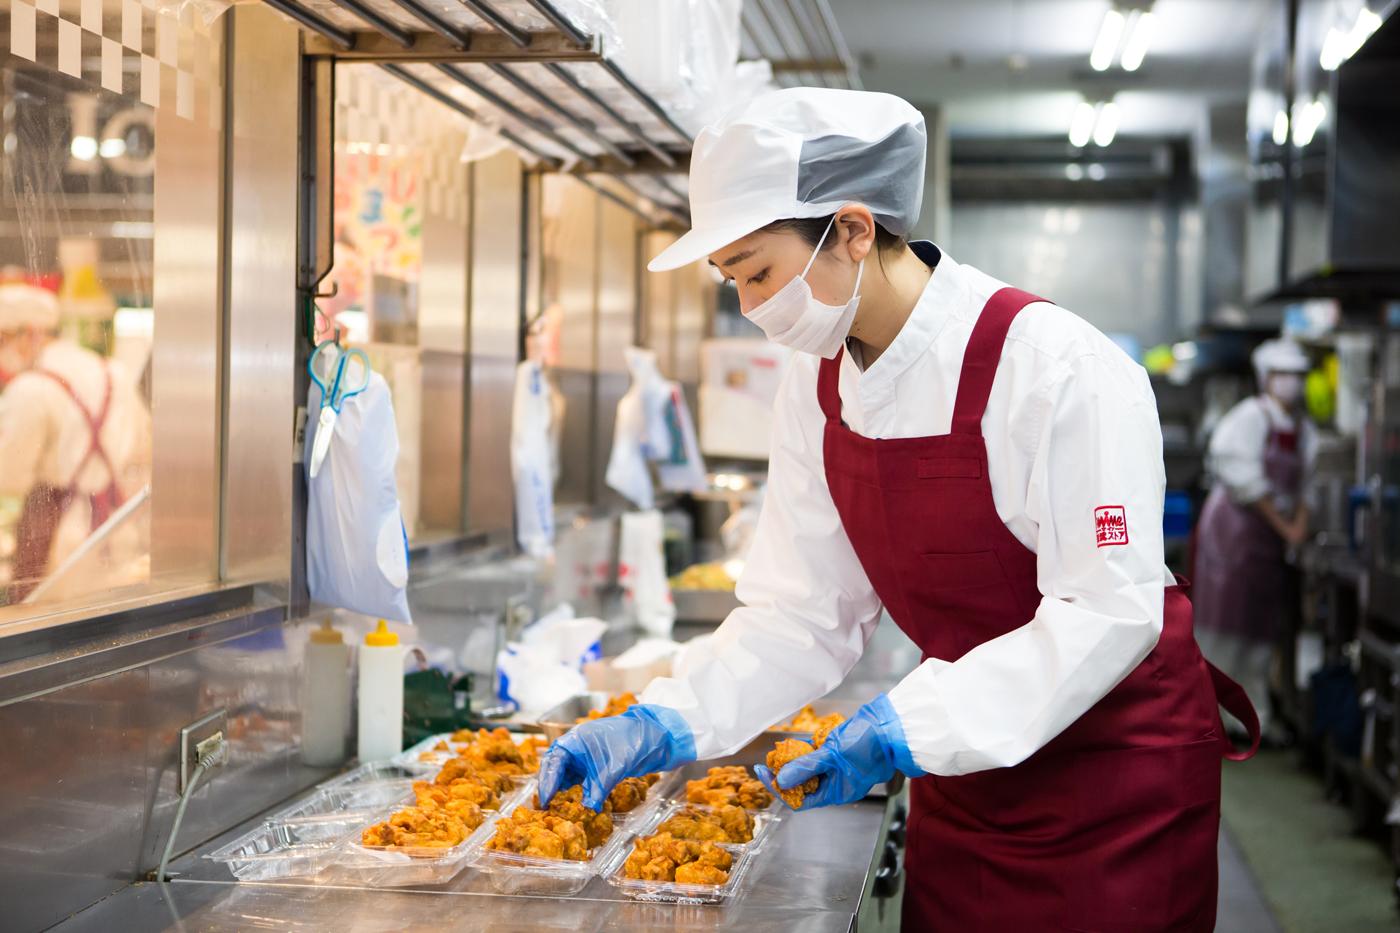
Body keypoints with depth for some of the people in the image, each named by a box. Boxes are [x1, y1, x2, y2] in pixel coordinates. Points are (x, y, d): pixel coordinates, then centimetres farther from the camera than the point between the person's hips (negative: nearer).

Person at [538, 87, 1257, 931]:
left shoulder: (1058, 368, -24)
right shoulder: (817, 391, -3)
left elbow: (1108, 614, -25)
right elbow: (803, 614, -2)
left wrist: (907, 729, -30)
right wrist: (661, 727, -15)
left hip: (1117, 778, -5)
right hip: (964, 779, 6)